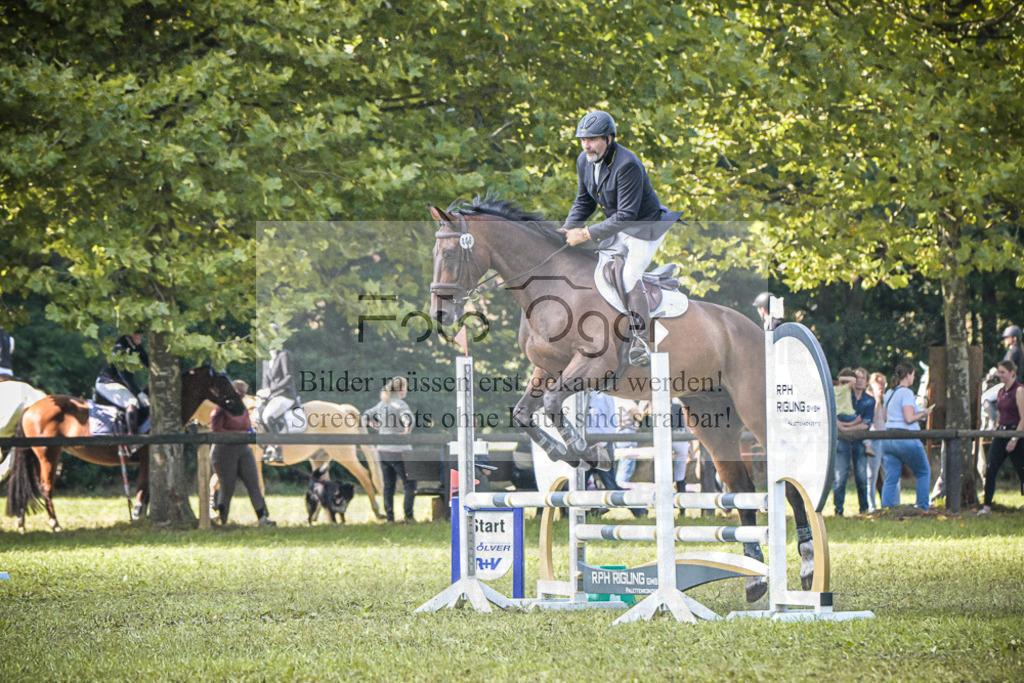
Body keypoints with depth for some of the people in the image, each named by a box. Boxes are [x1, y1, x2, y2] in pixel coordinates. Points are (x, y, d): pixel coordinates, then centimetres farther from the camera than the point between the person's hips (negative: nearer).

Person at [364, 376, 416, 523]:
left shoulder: (382, 403, 10)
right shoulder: (400, 404, -13)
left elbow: (367, 416, 22)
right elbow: (408, 418, -33)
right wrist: (407, 433, -18)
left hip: (383, 450, 7)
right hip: (398, 451, -7)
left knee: (388, 485, 12)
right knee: (410, 484, 2)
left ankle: (389, 515, 12)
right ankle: (408, 515, -2)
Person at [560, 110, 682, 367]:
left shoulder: (627, 165, -30)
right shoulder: (584, 161, -4)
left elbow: (626, 216, -31)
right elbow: (583, 202, 8)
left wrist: (587, 234, -33)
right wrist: (567, 230, -9)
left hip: (646, 227, -8)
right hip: (616, 229, 8)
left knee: (630, 275, -22)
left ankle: (640, 339, -17)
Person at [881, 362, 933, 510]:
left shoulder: (889, 393, 14)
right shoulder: (906, 393, -11)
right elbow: (909, 418, -19)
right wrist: (923, 413, -2)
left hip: (888, 440, 7)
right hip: (906, 440, -7)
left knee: (890, 479, 6)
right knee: (924, 472, 11)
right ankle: (922, 508, 10)